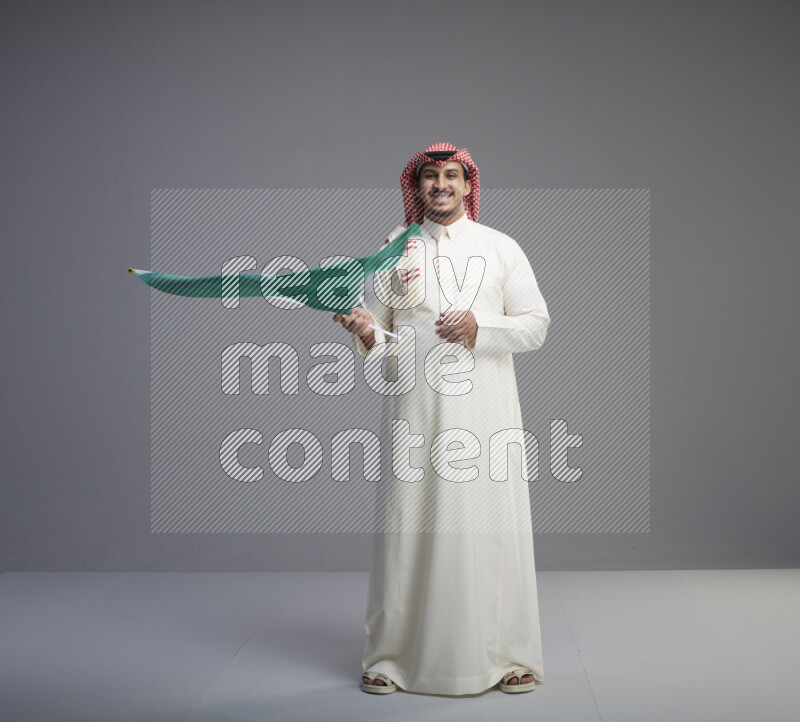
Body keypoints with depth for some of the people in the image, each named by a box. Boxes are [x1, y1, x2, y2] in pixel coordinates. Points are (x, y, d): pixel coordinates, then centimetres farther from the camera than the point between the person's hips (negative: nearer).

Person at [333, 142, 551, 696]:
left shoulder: (501, 248, 9)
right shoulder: (395, 249, 10)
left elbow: (536, 325, 5)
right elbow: (380, 334, 9)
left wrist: (480, 328, -10)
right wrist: (366, 333, -14)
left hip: (485, 408, 0)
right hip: (418, 409, 0)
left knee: (492, 523, -1)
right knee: (410, 523, -1)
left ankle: (509, 655, 13)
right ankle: (392, 658, 12)